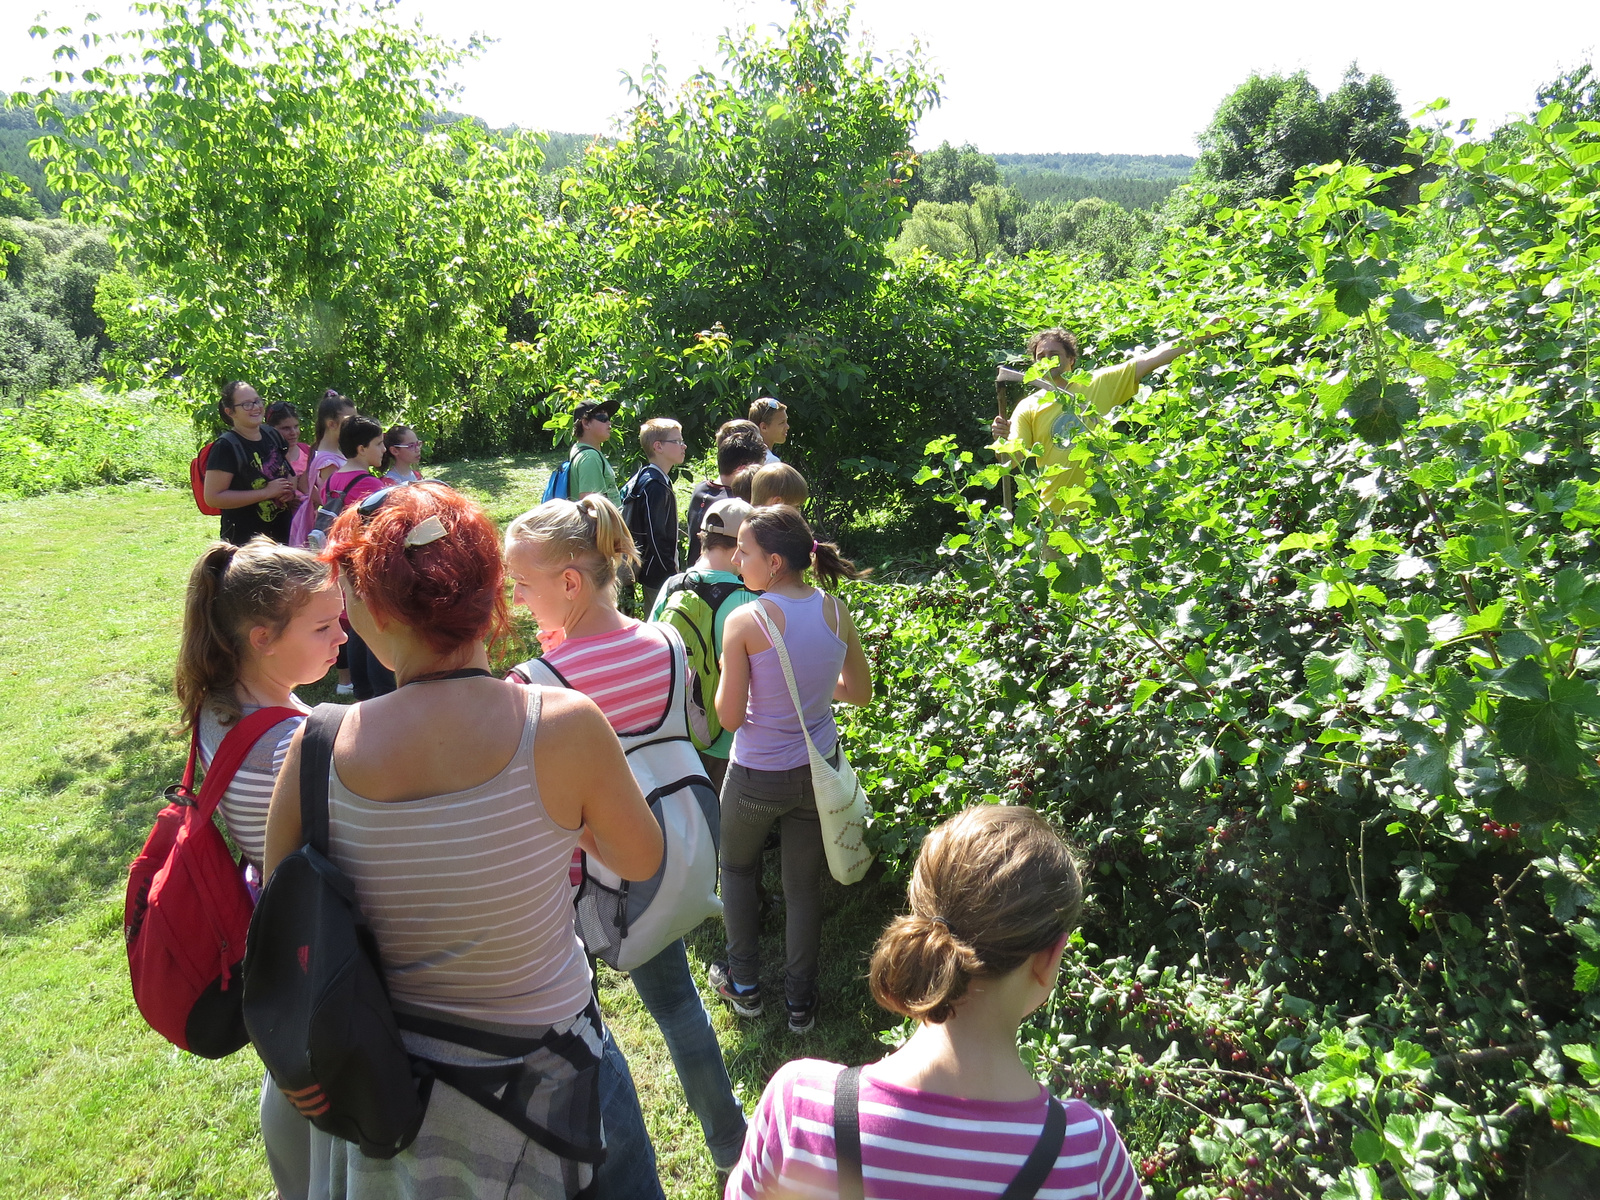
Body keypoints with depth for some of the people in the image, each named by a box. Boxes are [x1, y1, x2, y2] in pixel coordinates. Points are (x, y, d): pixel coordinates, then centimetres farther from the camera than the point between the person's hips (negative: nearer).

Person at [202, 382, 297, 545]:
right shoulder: (225, 447, -12)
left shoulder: (272, 435, 8)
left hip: (283, 532, 7)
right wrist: (267, 492, -19)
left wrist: (290, 489, -3)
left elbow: (290, 473, 22)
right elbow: (212, 497, -17)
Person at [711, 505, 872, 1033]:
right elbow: (860, 692, 4)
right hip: (818, 770, 4)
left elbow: (729, 716, -17)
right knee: (804, 882, 18)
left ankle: (744, 984, 37)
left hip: (757, 776, -3)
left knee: (738, 868, 24)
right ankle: (800, 999, 32)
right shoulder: (836, 612, -8)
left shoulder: (744, 622, -22)